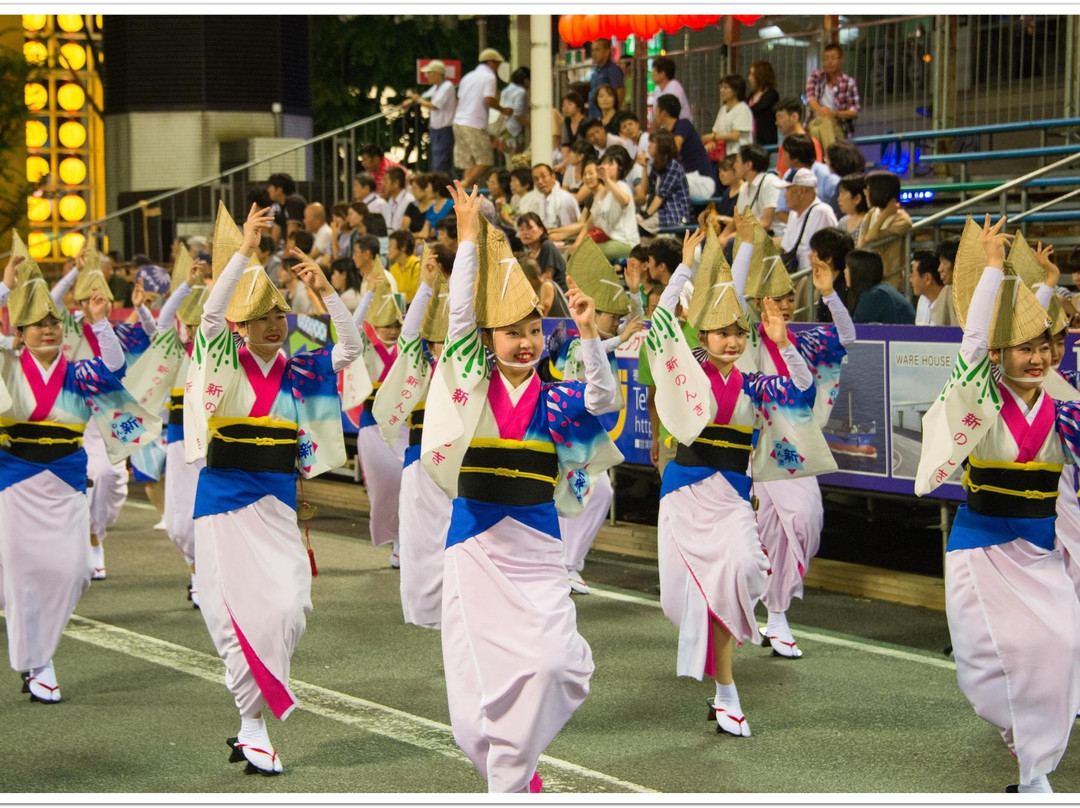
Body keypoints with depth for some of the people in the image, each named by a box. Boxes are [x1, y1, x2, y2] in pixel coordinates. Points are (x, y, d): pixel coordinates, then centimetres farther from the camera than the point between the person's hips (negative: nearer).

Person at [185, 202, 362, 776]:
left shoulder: (300, 371, 7)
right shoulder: (226, 362, -4)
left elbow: (351, 348, -1)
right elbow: (211, 314, -20)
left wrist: (325, 292, -10)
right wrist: (243, 250, -26)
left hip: (278, 500, 4)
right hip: (225, 495, -3)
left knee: (289, 605, -2)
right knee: (238, 605, -2)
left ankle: (254, 713, 15)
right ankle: (252, 724, 8)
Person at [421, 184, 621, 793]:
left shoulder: (555, 399, 1)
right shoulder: (474, 383, 1)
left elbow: (603, 399, -16)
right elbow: (461, 313, -7)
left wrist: (589, 333, -29)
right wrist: (471, 239, -12)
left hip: (536, 545, 0)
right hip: (476, 542, 0)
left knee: (550, 662, -14)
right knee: (479, 670, 1)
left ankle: (511, 778, 7)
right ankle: (515, 775, 25)